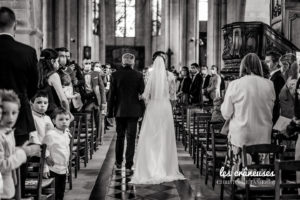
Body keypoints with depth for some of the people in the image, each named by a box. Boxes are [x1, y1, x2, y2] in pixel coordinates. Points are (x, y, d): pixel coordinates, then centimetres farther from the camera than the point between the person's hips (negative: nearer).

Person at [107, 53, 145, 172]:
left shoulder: (115, 75, -3)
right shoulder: (138, 75, -4)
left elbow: (111, 95, -2)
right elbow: (142, 94, -3)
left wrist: (110, 112, 4)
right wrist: (142, 112, 5)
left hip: (119, 111, 1)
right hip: (134, 111, -1)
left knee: (120, 137, 15)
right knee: (131, 138, 4)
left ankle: (118, 163, 23)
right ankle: (128, 165, 6)